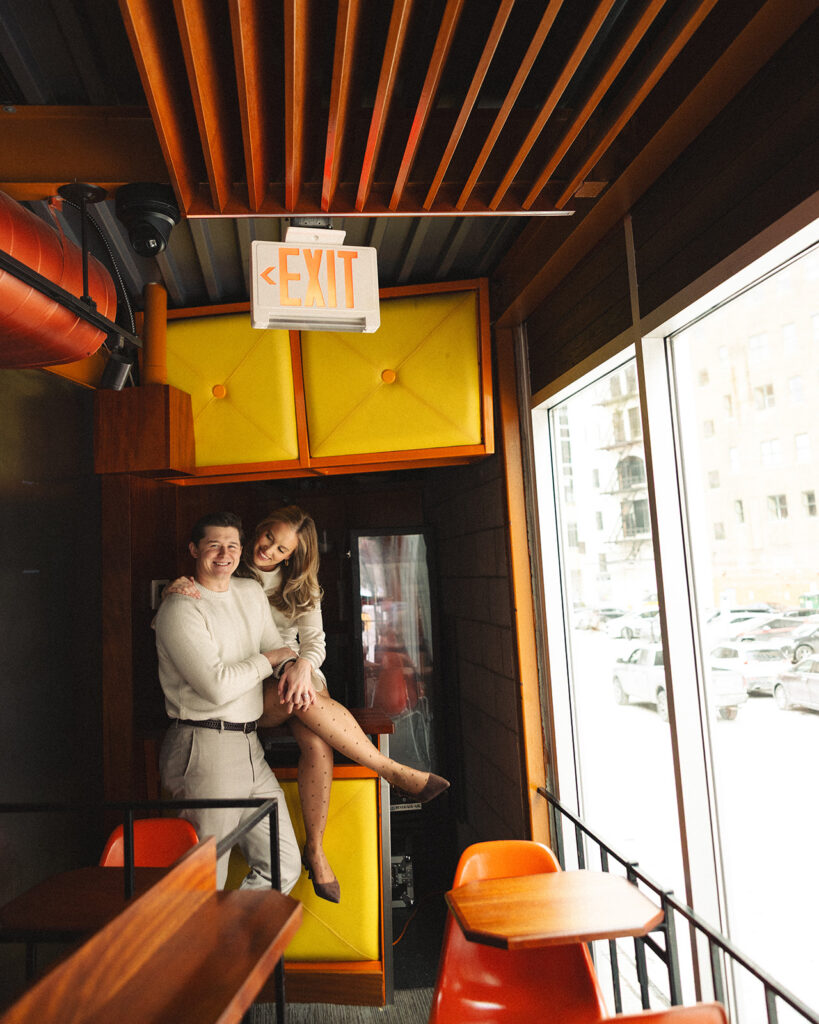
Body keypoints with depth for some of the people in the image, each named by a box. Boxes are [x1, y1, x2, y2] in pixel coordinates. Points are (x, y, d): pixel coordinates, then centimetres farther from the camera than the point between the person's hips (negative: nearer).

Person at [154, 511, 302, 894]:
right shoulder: (180, 608, -12)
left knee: (284, 867, 13)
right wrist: (267, 660, -6)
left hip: (249, 747, 8)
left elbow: (279, 649, 17)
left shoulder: (252, 593, 12)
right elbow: (218, 686, -21)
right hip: (204, 750, -7)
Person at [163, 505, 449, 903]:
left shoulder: (301, 588, 9)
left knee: (317, 743, -30)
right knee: (307, 702, -36)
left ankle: (315, 848, -14)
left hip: (293, 674, 3)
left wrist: (302, 665, -27)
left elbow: (315, 641, -3)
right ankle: (394, 772, -28)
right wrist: (177, 592, -23)